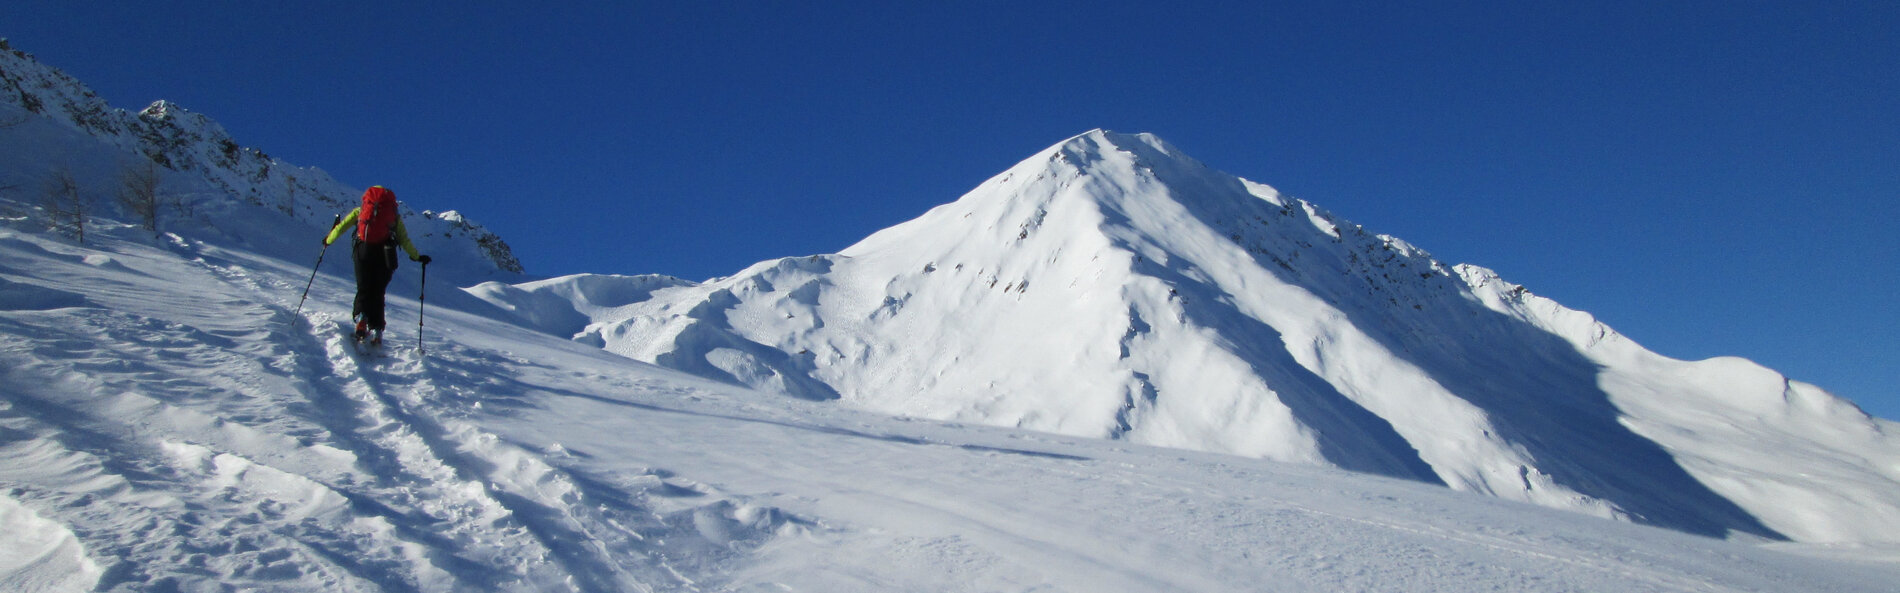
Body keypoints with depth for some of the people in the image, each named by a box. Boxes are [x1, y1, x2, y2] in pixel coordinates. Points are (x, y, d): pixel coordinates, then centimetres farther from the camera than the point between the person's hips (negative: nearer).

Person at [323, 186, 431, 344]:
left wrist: (328, 240, 33)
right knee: (378, 293, 7)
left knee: (363, 290, 10)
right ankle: (376, 330, -2)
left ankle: (360, 316, -17)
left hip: (363, 250, 0)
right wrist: (417, 257, 22)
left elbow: (341, 227, 17)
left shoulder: (360, 210, 18)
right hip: (384, 254, 0)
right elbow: (404, 240, 13)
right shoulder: (394, 215, 18)